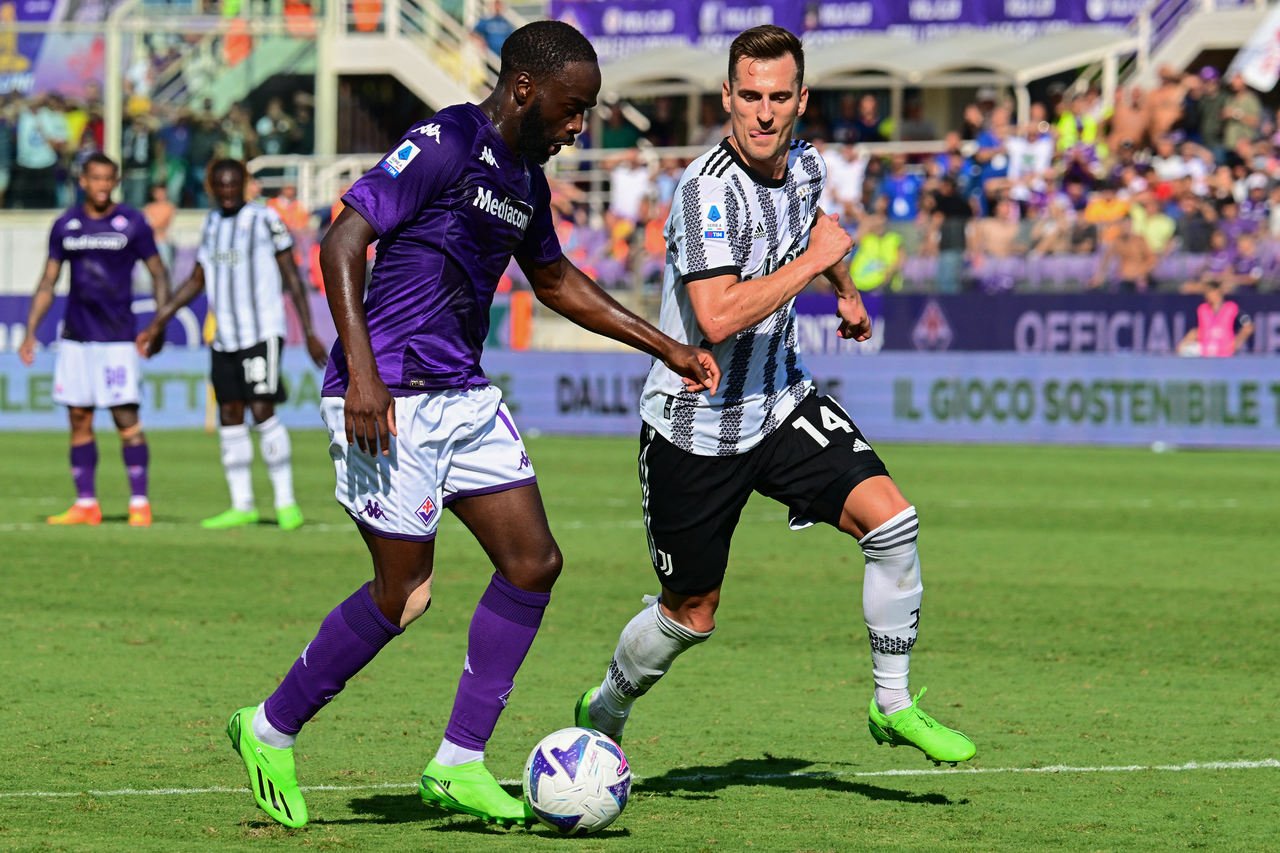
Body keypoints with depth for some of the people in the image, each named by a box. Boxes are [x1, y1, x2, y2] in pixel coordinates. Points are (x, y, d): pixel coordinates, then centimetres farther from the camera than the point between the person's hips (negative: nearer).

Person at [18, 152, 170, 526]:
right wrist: (30, 332, 7)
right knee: (79, 420, 4)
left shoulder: (132, 223, -1)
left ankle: (139, 503, -4)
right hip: (75, 337, 4)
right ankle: (86, 504, 10)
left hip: (116, 337, -4)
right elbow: (48, 282, 14)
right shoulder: (65, 225, 8)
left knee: (126, 418, -9)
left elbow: (158, 275, 3)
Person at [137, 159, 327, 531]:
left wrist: (309, 334, -8)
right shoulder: (212, 223, 14)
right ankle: (242, 506, 9)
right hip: (224, 337, 7)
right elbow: (195, 281, 22)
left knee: (262, 412, -13)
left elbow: (292, 278, -4)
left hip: (262, 333, -7)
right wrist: (157, 324, 20)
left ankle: (286, 502, -6)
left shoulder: (264, 220, -5)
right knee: (229, 417, 4)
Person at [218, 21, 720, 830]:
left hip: (464, 393, 9)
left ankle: (459, 763, 7)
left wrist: (665, 347, 27)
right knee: (404, 593, -7)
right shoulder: (442, 146, -14)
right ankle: (271, 730, 12)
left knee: (533, 561, 1)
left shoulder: (526, 179, 13)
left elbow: (555, 280, 29)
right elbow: (342, 241, -19)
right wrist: (362, 371, -27)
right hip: (391, 398, -9)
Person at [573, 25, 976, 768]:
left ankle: (893, 704, -1)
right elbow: (718, 318, -36)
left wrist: (847, 290, 35)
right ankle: (603, 716, 36)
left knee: (891, 519, -15)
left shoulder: (805, 166, -1)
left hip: (782, 405, 6)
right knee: (691, 616, 6)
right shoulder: (708, 190, -25)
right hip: (695, 424, -6)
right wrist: (813, 261, -28)